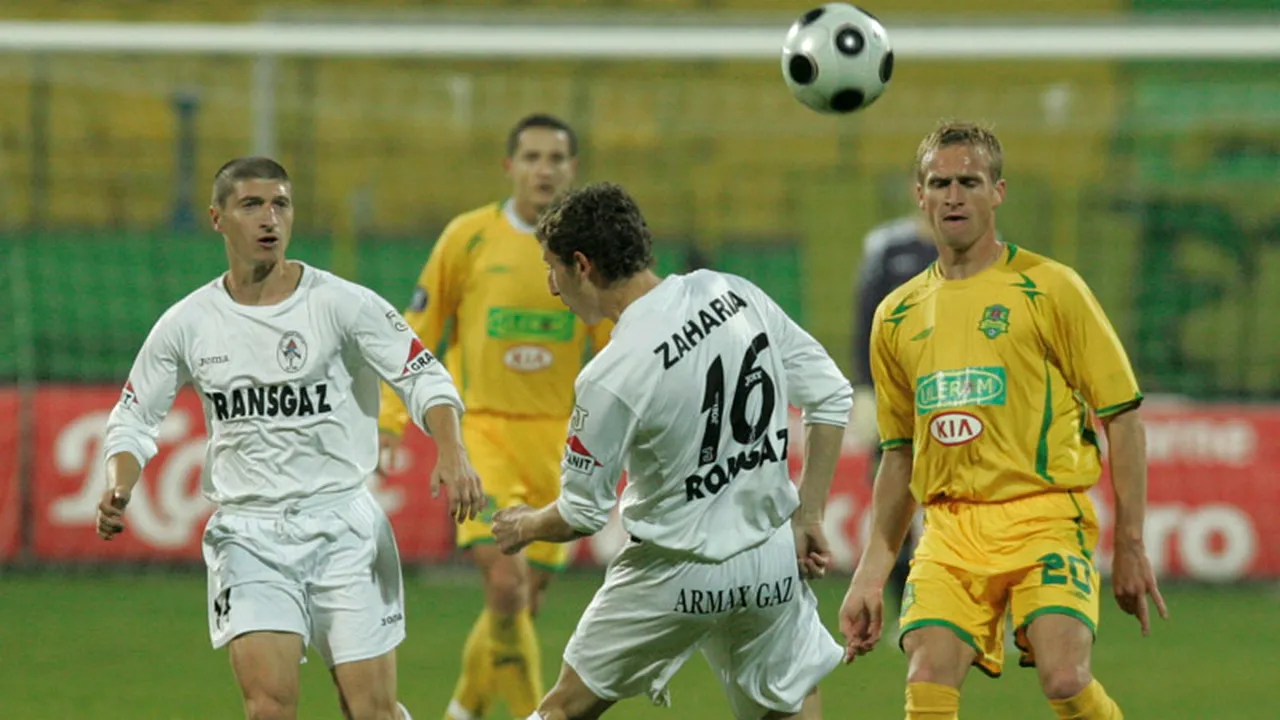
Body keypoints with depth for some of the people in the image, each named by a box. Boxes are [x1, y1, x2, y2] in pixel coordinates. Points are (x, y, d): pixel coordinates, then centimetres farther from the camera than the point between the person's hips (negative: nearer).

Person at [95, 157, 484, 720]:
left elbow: (425, 378, -5)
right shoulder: (187, 324, 4)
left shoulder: (342, 304, -5)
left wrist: (452, 453, -24)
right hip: (247, 533, 1)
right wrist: (119, 488, -6)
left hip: (343, 528, -1)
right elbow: (133, 419, 13)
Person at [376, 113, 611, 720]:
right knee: (506, 583, -20)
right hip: (480, 427, -3)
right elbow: (419, 330, 6)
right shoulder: (468, 237, -2)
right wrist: (390, 417, 1)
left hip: (554, 438, 3)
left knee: (526, 600, 8)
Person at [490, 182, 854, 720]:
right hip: (773, 563, 5)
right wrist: (807, 518, 7)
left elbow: (582, 514, -9)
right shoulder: (738, 296, -4)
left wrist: (523, 527, 13)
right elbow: (831, 398, 3)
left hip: (673, 574, -5)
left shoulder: (610, 377, -20)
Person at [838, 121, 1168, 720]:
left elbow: (1121, 415, 1)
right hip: (948, 529, 4)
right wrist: (870, 575, 18)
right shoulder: (897, 316, 15)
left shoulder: (1047, 289, 1)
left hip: (1043, 516, -4)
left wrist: (1130, 546, -3)